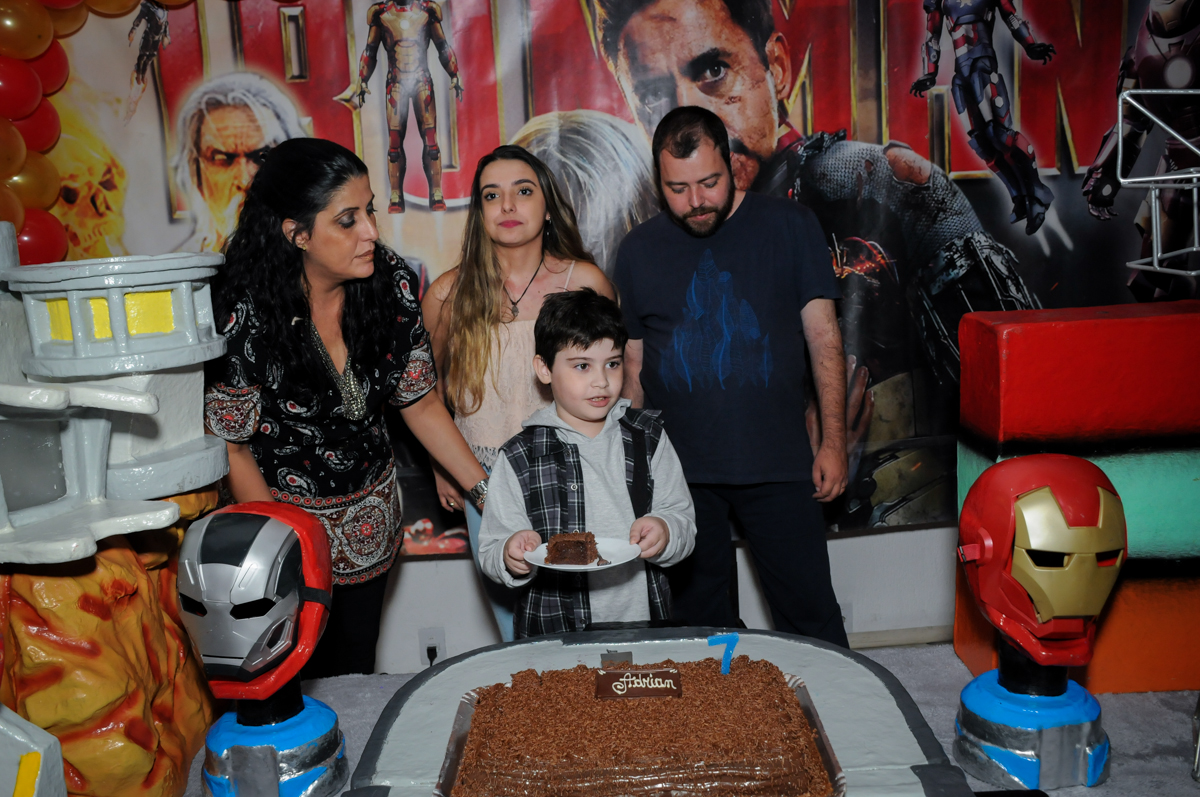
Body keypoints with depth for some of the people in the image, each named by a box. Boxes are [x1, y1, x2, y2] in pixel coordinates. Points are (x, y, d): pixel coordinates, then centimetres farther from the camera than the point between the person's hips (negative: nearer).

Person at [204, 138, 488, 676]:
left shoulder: (393, 283, -11)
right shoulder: (245, 314, -23)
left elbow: (421, 403, -1)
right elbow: (231, 447, -13)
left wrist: (489, 490, -4)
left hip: (371, 520, 4)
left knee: (357, 670, 19)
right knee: (299, 672, 12)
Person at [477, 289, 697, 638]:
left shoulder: (648, 437, 9)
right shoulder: (520, 457, 1)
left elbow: (684, 522, 7)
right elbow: (491, 552, 2)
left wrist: (665, 533, -14)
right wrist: (511, 558, -19)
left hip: (644, 624, -1)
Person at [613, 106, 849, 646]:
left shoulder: (790, 227, 0)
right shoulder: (638, 251, 4)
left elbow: (824, 337, 1)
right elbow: (634, 364, 9)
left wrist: (834, 441, -4)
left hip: (778, 464, -1)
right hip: (678, 470, 2)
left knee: (809, 613, 6)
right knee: (698, 622, 12)